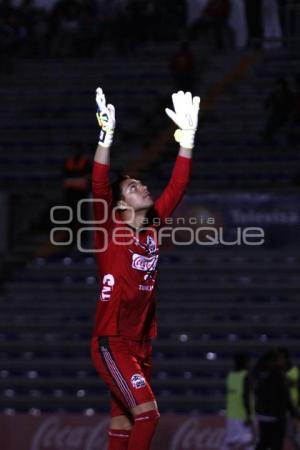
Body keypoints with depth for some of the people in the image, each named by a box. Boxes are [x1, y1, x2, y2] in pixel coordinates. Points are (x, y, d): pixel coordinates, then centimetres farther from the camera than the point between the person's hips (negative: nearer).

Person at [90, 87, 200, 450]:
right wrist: (106, 133, -29)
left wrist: (187, 134, 6)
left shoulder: (152, 229, 9)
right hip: (111, 342, -7)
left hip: (141, 343, 7)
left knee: (123, 421, 8)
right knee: (147, 413, -20)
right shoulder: (110, 230, -7)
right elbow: (99, 185, -21)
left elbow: (178, 185, 11)